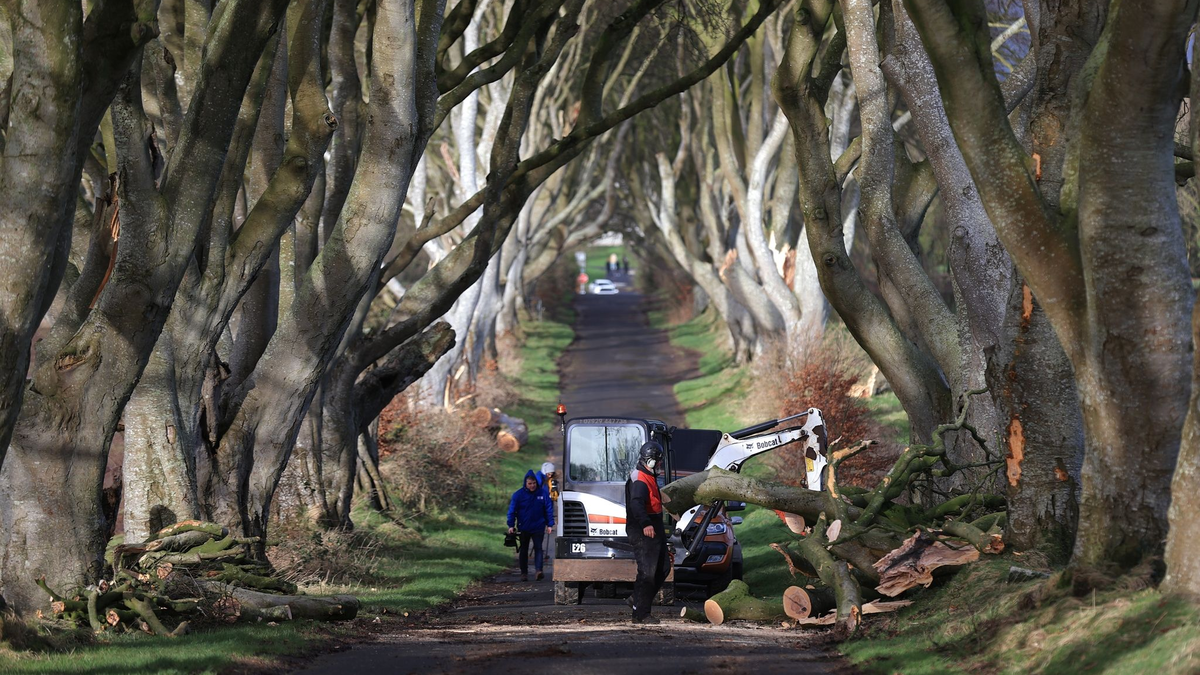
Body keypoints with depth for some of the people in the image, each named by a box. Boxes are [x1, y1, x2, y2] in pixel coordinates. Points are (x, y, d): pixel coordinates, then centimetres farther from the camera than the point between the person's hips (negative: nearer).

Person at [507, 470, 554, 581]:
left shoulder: (542, 494, -2)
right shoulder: (518, 495, -4)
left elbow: (549, 509, 4)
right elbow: (512, 510, -2)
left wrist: (549, 524, 1)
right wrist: (511, 525, -8)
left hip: (538, 527, -1)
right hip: (524, 528, 1)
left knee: (538, 548, -10)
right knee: (524, 550, 9)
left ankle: (539, 570, -18)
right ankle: (524, 573, 16)